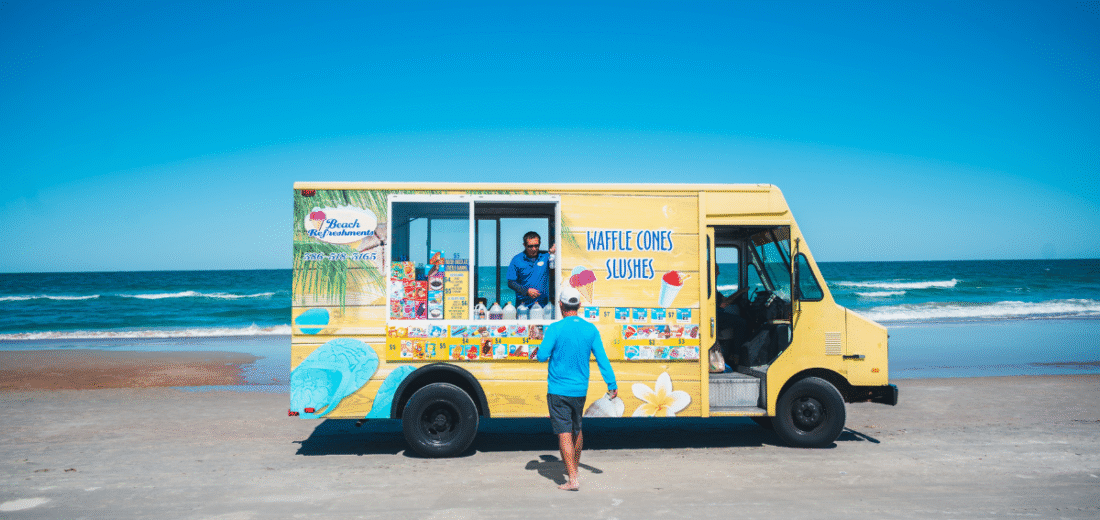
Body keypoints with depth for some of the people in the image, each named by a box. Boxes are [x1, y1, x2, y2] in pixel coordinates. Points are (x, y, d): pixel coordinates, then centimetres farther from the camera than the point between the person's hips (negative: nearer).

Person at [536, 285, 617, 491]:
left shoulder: (554, 329, -13)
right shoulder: (591, 330, 0)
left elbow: (542, 356, -11)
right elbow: (602, 359, 1)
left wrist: (545, 337, 8)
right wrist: (612, 384, 7)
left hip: (558, 391, -5)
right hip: (580, 390, 5)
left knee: (564, 434, -3)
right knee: (577, 430, 23)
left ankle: (573, 479, -7)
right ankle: (574, 466, 41)